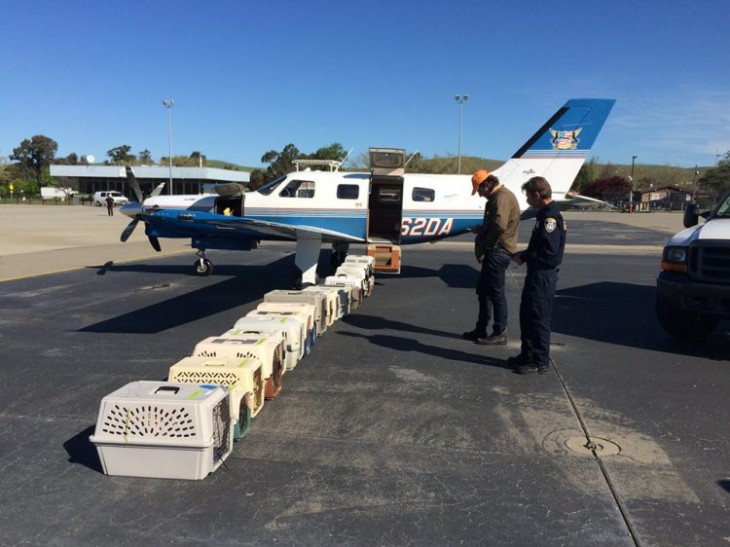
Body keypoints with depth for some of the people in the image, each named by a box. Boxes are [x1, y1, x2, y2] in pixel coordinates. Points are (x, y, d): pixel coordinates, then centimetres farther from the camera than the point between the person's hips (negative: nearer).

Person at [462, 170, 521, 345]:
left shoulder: (503, 197, -16)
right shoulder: (496, 197, 18)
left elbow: (500, 225, -27)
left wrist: (485, 243, -14)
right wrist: (482, 230, 4)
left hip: (498, 251, -11)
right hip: (494, 251, 11)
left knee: (495, 291, -4)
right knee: (483, 290, 15)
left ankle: (500, 333, 4)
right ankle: (481, 329, 24)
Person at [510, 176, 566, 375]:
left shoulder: (550, 217, -19)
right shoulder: (545, 214, 12)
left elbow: (548, 252, -25)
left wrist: (524, 257, -13)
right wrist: (525, 254, 5)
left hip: (543, 276, -10)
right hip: (536, 274, 10)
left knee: (539, 318, -1)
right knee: (526, 315, 17)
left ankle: (540, 361, 11)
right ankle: (528, 355, 29)